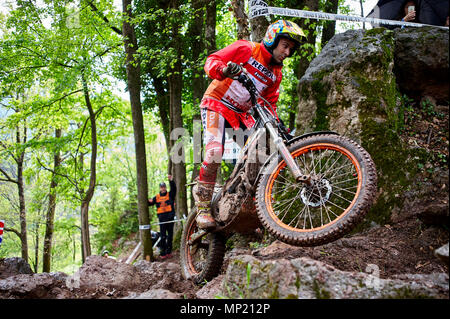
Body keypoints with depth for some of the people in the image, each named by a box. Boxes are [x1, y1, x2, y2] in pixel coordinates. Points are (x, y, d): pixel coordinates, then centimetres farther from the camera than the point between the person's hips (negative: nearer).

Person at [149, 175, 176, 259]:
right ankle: (163, 253, 3)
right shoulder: (157, 197, 10)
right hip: (162, 219, 1)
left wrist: (171, 180, -28)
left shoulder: (170, 195, 4)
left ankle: (169, 251, 15)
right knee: (163, 236, 0)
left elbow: (174, 188, -13)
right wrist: (149, 201, -10)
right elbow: (149, 203, 14)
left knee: (170, 236, 6)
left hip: (170, 218, -1)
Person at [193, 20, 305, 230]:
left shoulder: (276, 74, 8)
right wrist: (225, 70, -37)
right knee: (215, 151, -26)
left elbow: (270, 104, 12)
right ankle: (203, 207, -15)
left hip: (241, 113, 7)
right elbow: (211, 61, -14)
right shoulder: (246, 49, -10)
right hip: (216, 103, -7)